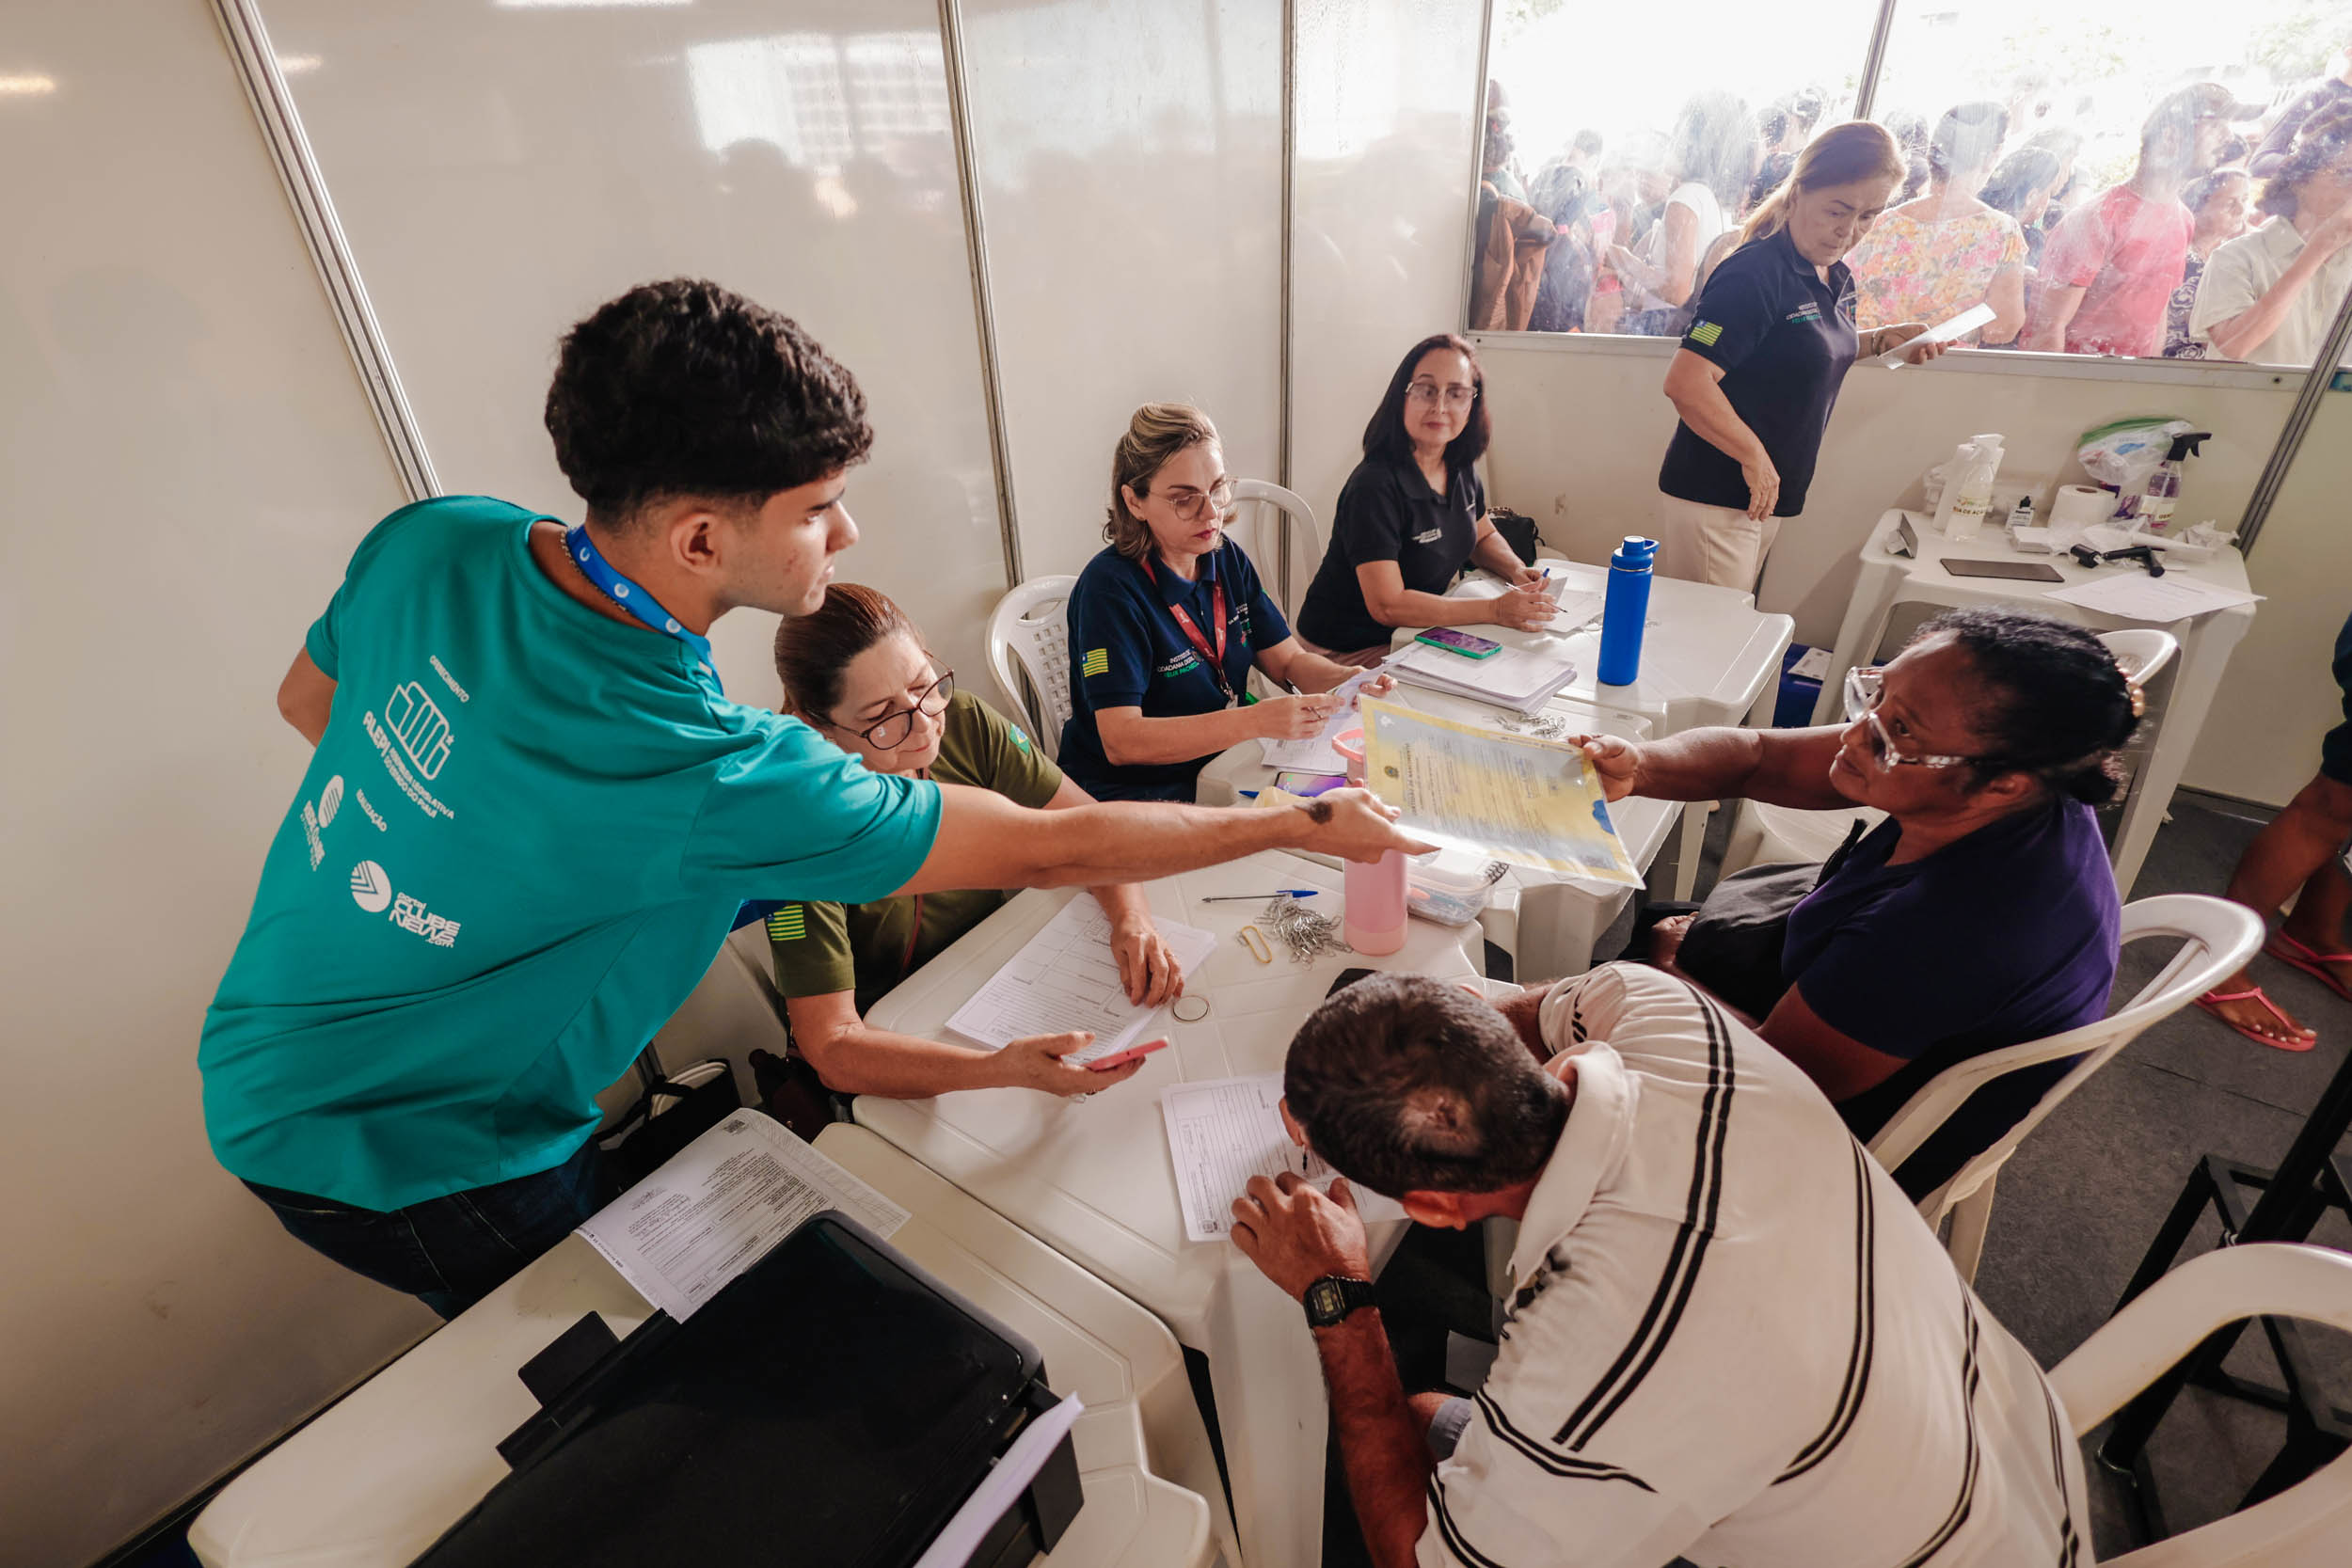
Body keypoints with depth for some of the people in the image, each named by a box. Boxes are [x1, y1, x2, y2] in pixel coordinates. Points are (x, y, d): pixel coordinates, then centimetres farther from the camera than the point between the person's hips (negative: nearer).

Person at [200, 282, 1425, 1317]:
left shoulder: (435, 541, -17)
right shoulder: (705, 772, -40)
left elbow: (309, 701, 5)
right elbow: (1048, 849, -33)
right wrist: (1311, 824, -20)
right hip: (394, 1160, -7)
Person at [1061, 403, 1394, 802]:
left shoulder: (1227, 559, 5)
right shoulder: (1110, 587, -19)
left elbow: (1289, 661, 9)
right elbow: (1121, 742, -26)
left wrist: (1352, 681, -14)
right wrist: (1257, 720, -34)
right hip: (1132, 791, -7)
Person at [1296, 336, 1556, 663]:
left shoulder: (1460, 468, 1)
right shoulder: (1375, 486, -24)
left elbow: (1484, 536, 21)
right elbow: (1387, 605, -29)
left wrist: (1517, 571, -1)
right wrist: (1496, 610, -28)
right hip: (1352, 650, -8)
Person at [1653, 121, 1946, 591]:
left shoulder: (1836, 277, 12)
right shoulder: (1755, 273, -17)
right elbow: (1685, 383, -27)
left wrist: (1881, 339, 11)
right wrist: (1754, 457, -20)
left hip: (1766, 493, 9)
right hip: (1713, 497, -9)